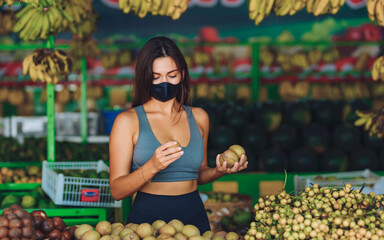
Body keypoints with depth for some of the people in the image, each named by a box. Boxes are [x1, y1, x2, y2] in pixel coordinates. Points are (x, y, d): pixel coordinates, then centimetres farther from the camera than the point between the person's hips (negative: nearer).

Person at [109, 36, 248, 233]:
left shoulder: (198, 117, 9)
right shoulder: (127, 121, -4)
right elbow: (117, 191, -8)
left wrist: (218, 171, 1)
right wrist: (152, 167, -23)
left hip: (194, 216, 3)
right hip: (147, 217, -3)